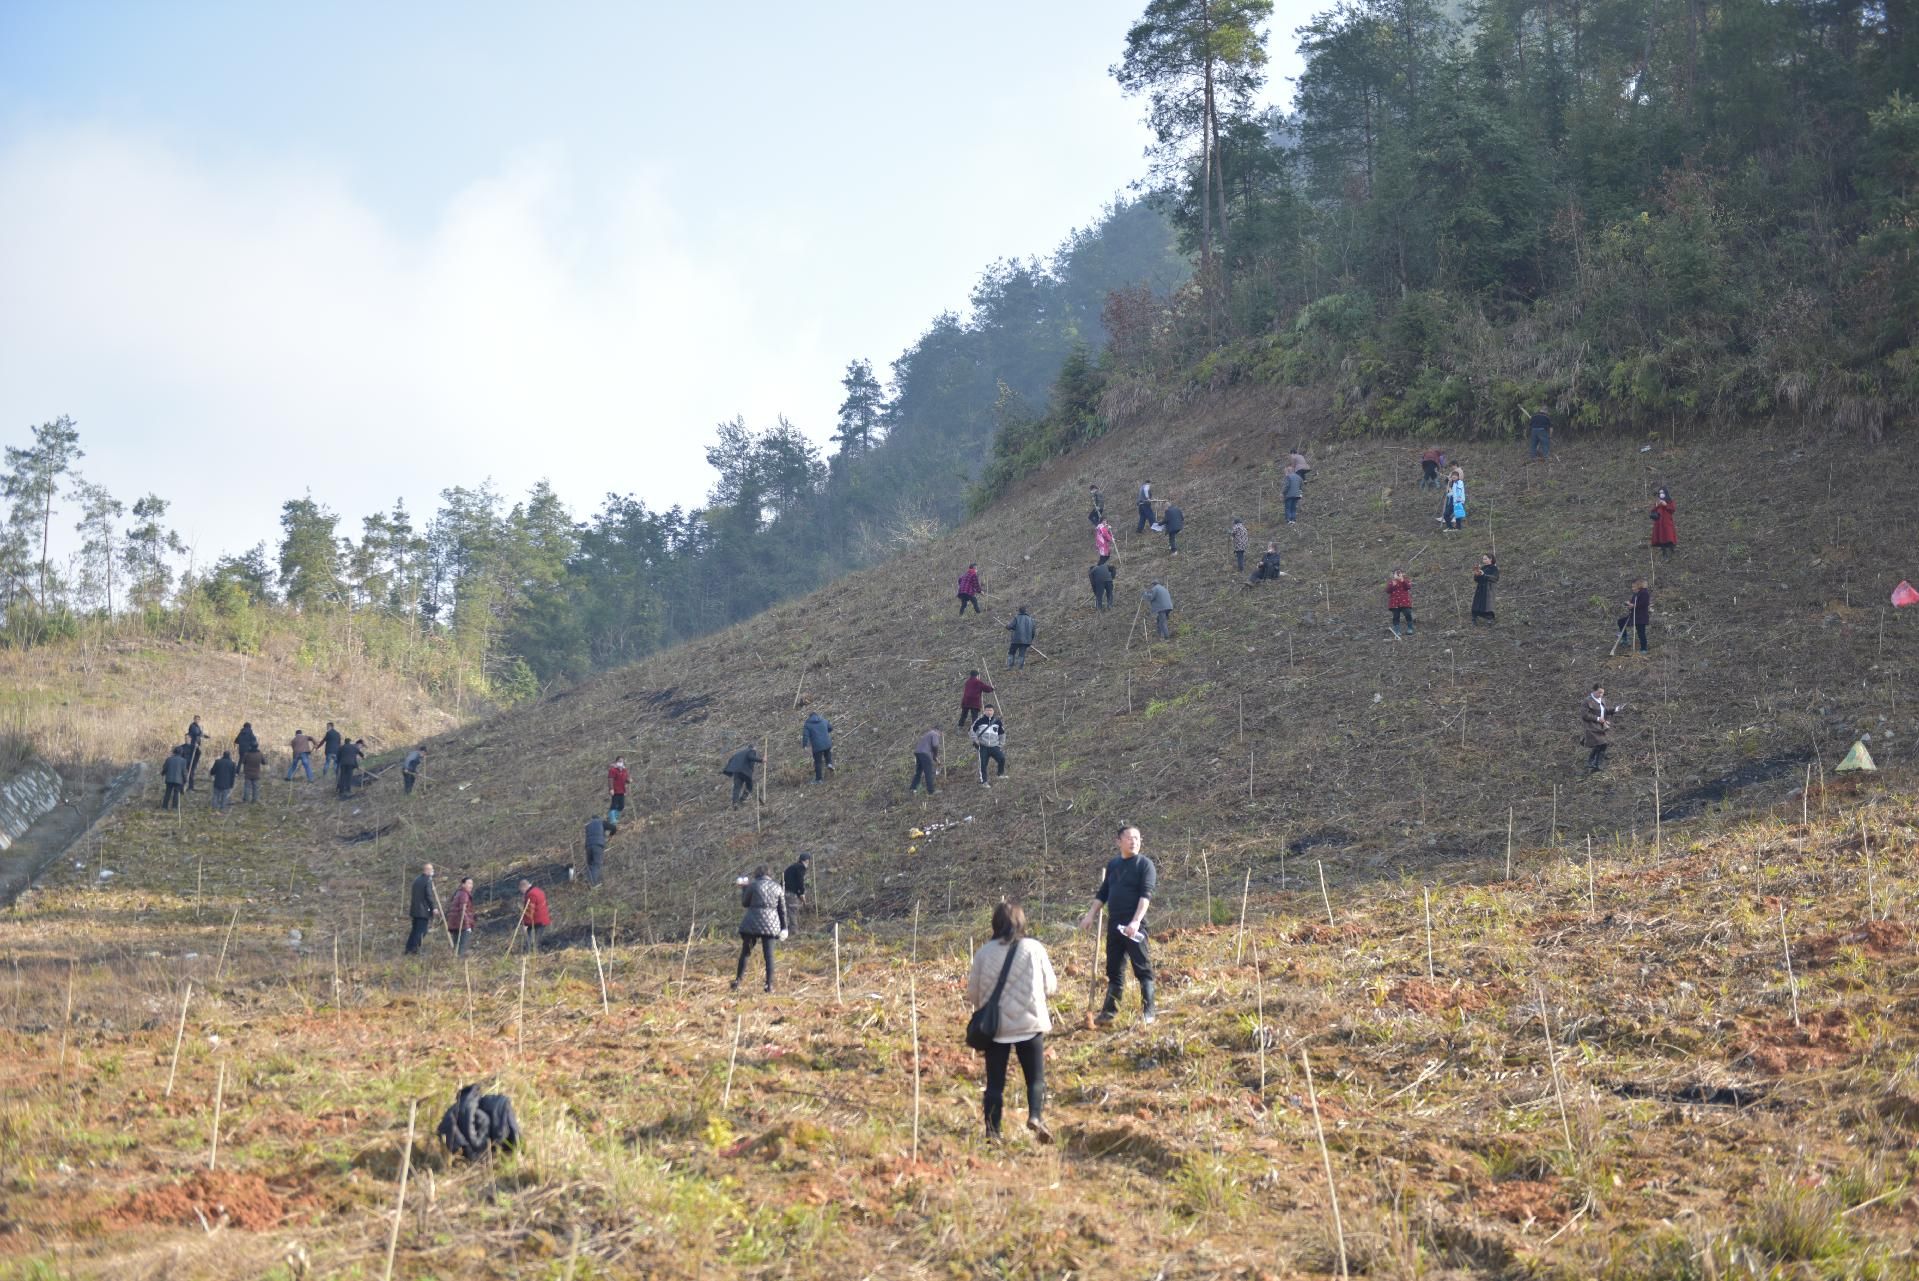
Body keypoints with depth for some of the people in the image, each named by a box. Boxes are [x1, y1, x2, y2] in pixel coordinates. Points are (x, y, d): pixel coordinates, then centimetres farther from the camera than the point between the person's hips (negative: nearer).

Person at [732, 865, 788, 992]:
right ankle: (769, 985, -2)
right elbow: (782, 909, 9)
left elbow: (744, 903, 7)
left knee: (745, 953, 9)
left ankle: (738, 981, 8)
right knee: (768, 954, 3)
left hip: (752, 923, -2)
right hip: (771, 924, 2)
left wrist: (744, 889, 20)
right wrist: (784, 927, 15)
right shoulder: (777, 887, 7)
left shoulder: (754, 885, -4)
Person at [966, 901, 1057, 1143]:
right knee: (1036, 1078, 7)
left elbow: (973, 992, 3)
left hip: (995, 1026, 1)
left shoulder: (984, 952, -3)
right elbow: (1051, 987, 4)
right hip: (1030, 1024, -1)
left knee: (995, 1082, 10)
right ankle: (1035, 1116, -17)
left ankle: (992, 1131, 6)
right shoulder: (1034, 948, -4)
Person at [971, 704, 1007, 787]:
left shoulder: (998, 722, 3)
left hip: (994, 746, 1)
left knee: (1002, 758, -17)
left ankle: (1001, 773, 8)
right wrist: (975, 740, 1)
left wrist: (1001, 744, 13)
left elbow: (1002, 733, 16)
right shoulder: (980, 721, -4)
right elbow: (973, 729, 7)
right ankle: (983, 781, 4)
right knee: (983, 764, -6)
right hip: (983, 746, -1)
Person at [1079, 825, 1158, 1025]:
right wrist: (1091, 915, 15)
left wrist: (1135, 922, -26)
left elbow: (1146, 895, -15)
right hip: (1114, 924, 6)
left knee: (1142, 968, -6)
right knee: (1114, 969, 10)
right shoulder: (1112, 864, 14)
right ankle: (1109, 1010, 16)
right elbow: (1103, 893, 23)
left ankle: (1148, 1011, -2)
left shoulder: (1145, 864, -4)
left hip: (1134, 926, -6)